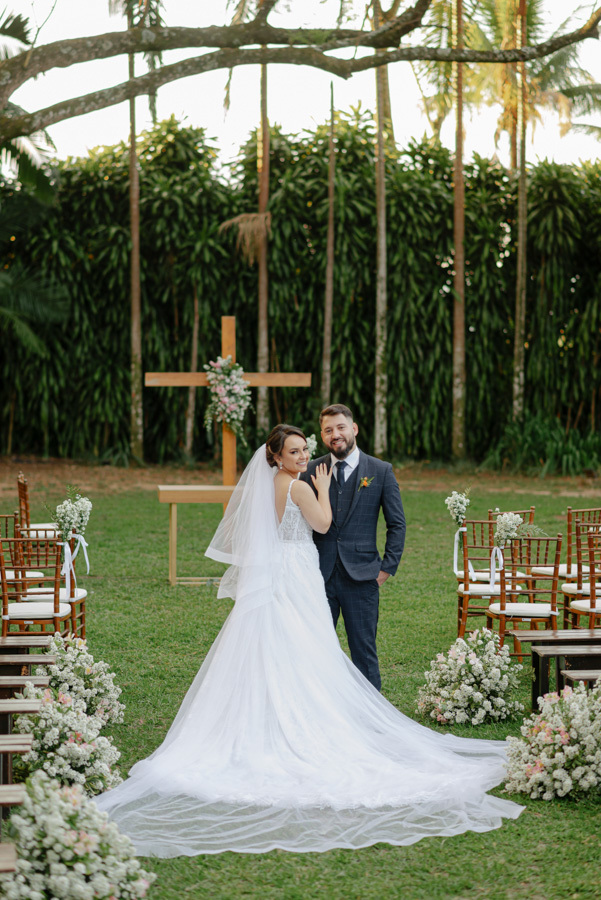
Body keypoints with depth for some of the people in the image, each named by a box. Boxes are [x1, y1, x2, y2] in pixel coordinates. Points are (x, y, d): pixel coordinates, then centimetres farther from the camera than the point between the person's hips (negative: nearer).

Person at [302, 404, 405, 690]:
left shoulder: (381, 471, 1)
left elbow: (397, 524, 4)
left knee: (364, 651, 3)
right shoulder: (312, 471, 6)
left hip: (361, 578, -2)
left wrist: (387, 568, -3)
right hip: (319, 576, 2)